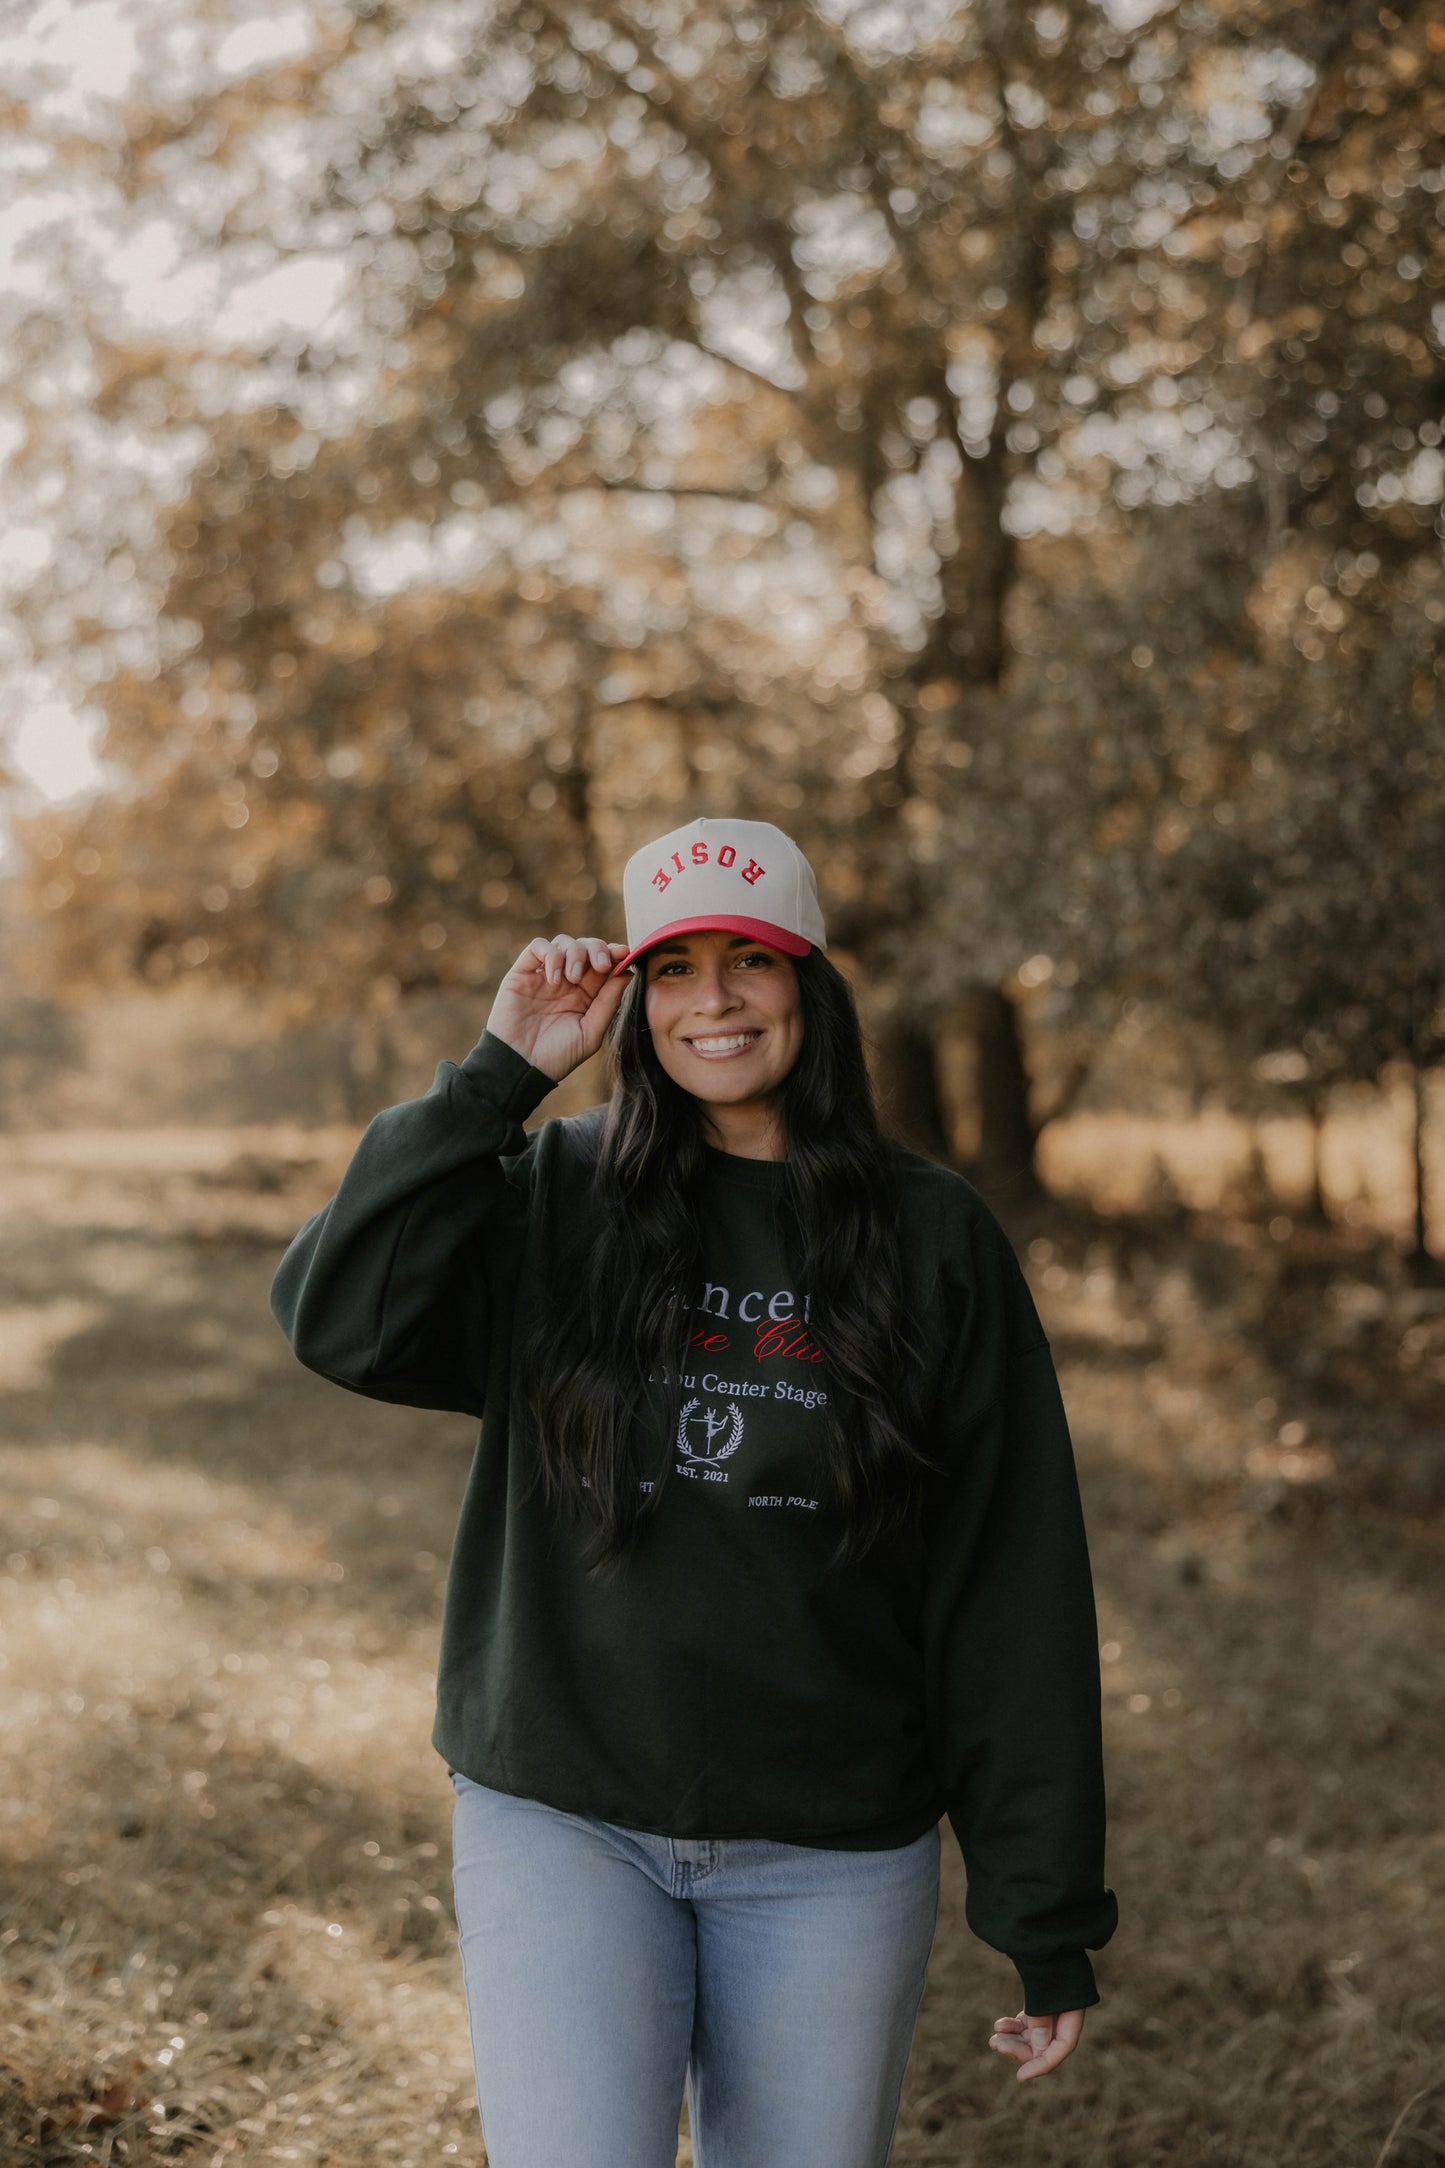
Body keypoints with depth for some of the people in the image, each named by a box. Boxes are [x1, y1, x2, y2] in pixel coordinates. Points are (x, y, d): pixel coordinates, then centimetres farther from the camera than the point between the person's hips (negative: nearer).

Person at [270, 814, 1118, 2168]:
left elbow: (1015, 1595, -2)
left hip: (830, 1854, 1)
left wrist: (1047, 1918, -2)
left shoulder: (931, 1238, -1)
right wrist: (498, 1074, -14)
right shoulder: (549, 1202, 1)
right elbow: (336, 1319, -16)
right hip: (560, 1826, 0)